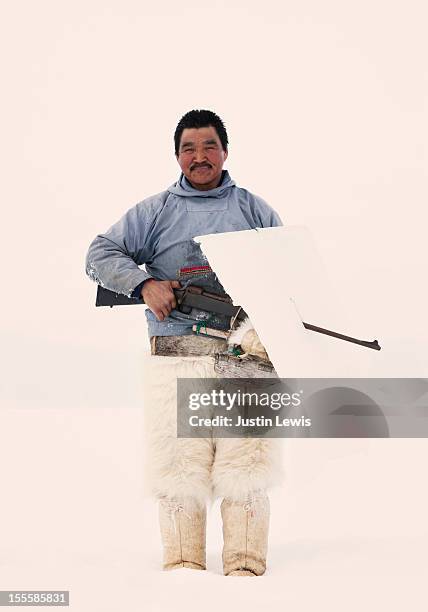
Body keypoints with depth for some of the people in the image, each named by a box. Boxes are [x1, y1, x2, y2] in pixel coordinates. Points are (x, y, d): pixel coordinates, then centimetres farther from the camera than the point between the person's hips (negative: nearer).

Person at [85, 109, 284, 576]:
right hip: (176, 356, 0)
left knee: (246, 461, -3)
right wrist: (144, 283, -7)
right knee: (179, 463, -3)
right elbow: (100, 254, 9)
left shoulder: (255, 211, 17)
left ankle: (246, 566, 4)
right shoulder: (154, 212, 14)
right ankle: (183, 564, 6)